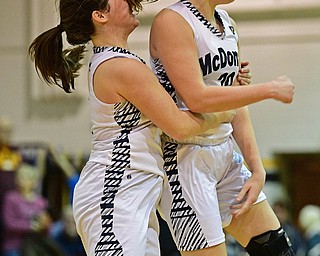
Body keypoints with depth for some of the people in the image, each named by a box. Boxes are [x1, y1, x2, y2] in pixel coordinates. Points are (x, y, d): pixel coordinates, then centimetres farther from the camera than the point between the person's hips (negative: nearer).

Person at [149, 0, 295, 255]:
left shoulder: (227, 23, 13)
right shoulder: (172, 21, -14)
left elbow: (236, 107, 14)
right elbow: (196, 98, -23)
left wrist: (258, 170, 6)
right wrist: (270, 89, -15)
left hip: (225, 157, 9)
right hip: (185, 161, -9)